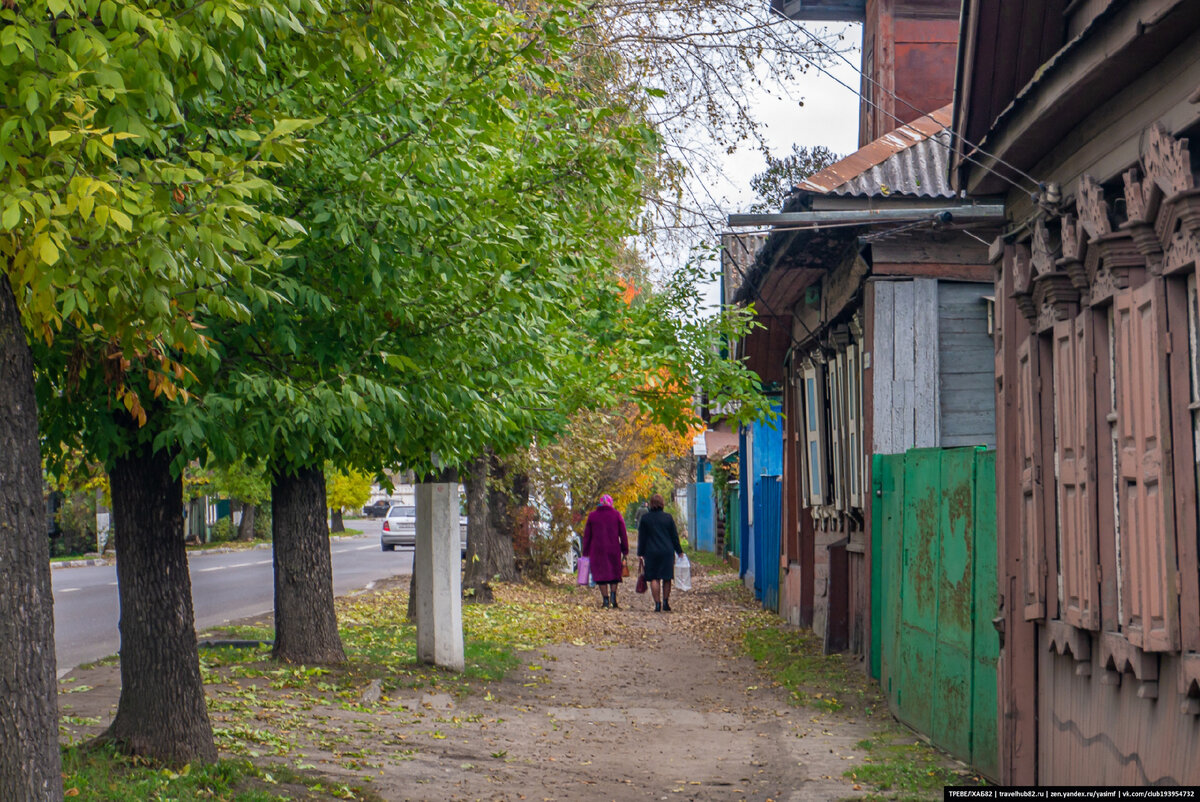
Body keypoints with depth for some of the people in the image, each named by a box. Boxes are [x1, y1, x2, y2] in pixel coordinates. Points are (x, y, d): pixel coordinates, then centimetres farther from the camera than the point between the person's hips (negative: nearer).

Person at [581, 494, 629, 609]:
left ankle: (605, 600, 1)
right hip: (614, 550, 0)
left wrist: (585, 552, 10)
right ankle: (613, 595, -9)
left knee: (601, 574, 6)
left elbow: (587, 536, 5)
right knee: (614, 573, 11)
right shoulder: (617, 515, 2)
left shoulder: (592, 515, 3)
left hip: (597, 550, 0)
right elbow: (623, 535, 0)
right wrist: (625, 551, 5)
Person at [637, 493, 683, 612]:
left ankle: (657, 604, -5)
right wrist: (679, 552, 13)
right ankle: (666, 603, 10)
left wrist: (640, 554, 7)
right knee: (666, 579, 10)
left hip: (651, 553, -1)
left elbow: (641, 538, 2)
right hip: (667, 552, 1)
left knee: (654, 579, 1)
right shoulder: (668, 517, 1)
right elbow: (675, 536, 5)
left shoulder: (645, 518, -1)